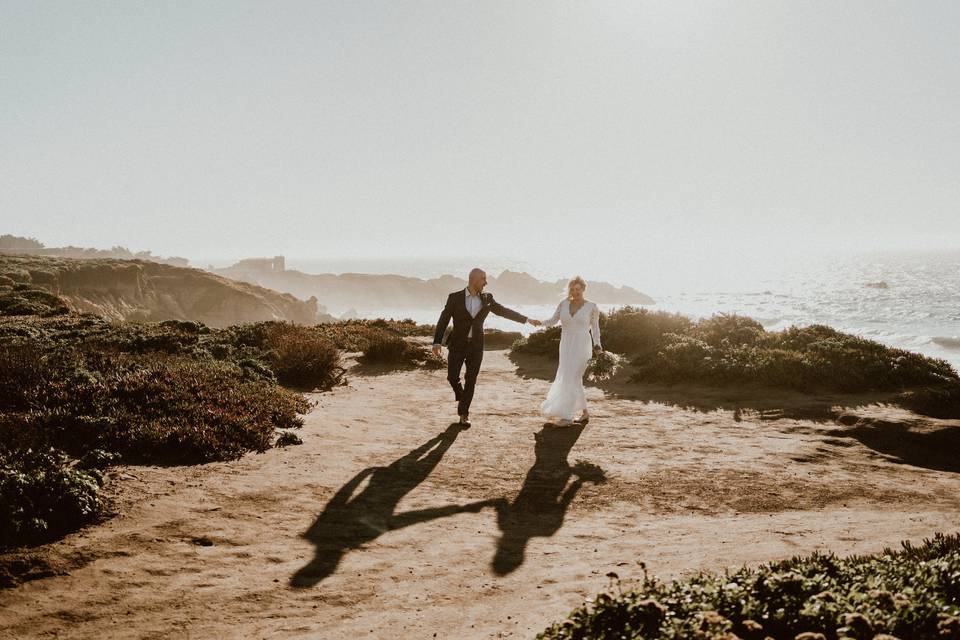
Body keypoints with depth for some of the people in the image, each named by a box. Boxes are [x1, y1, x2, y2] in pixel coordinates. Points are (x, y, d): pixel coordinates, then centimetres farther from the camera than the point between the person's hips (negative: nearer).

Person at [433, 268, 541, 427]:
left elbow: (504, 311, 11)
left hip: (476, 345, 2)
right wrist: (437, 342, -14)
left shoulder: (487, 299, 4)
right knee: (452, 377, -3)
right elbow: (444, 320, -6)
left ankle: (463, 413, 12)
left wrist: (527, 319, 9)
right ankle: (461, 397, 29)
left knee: (471, 381, 1)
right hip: (458, 344, -2)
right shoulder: (455, 297, -5)